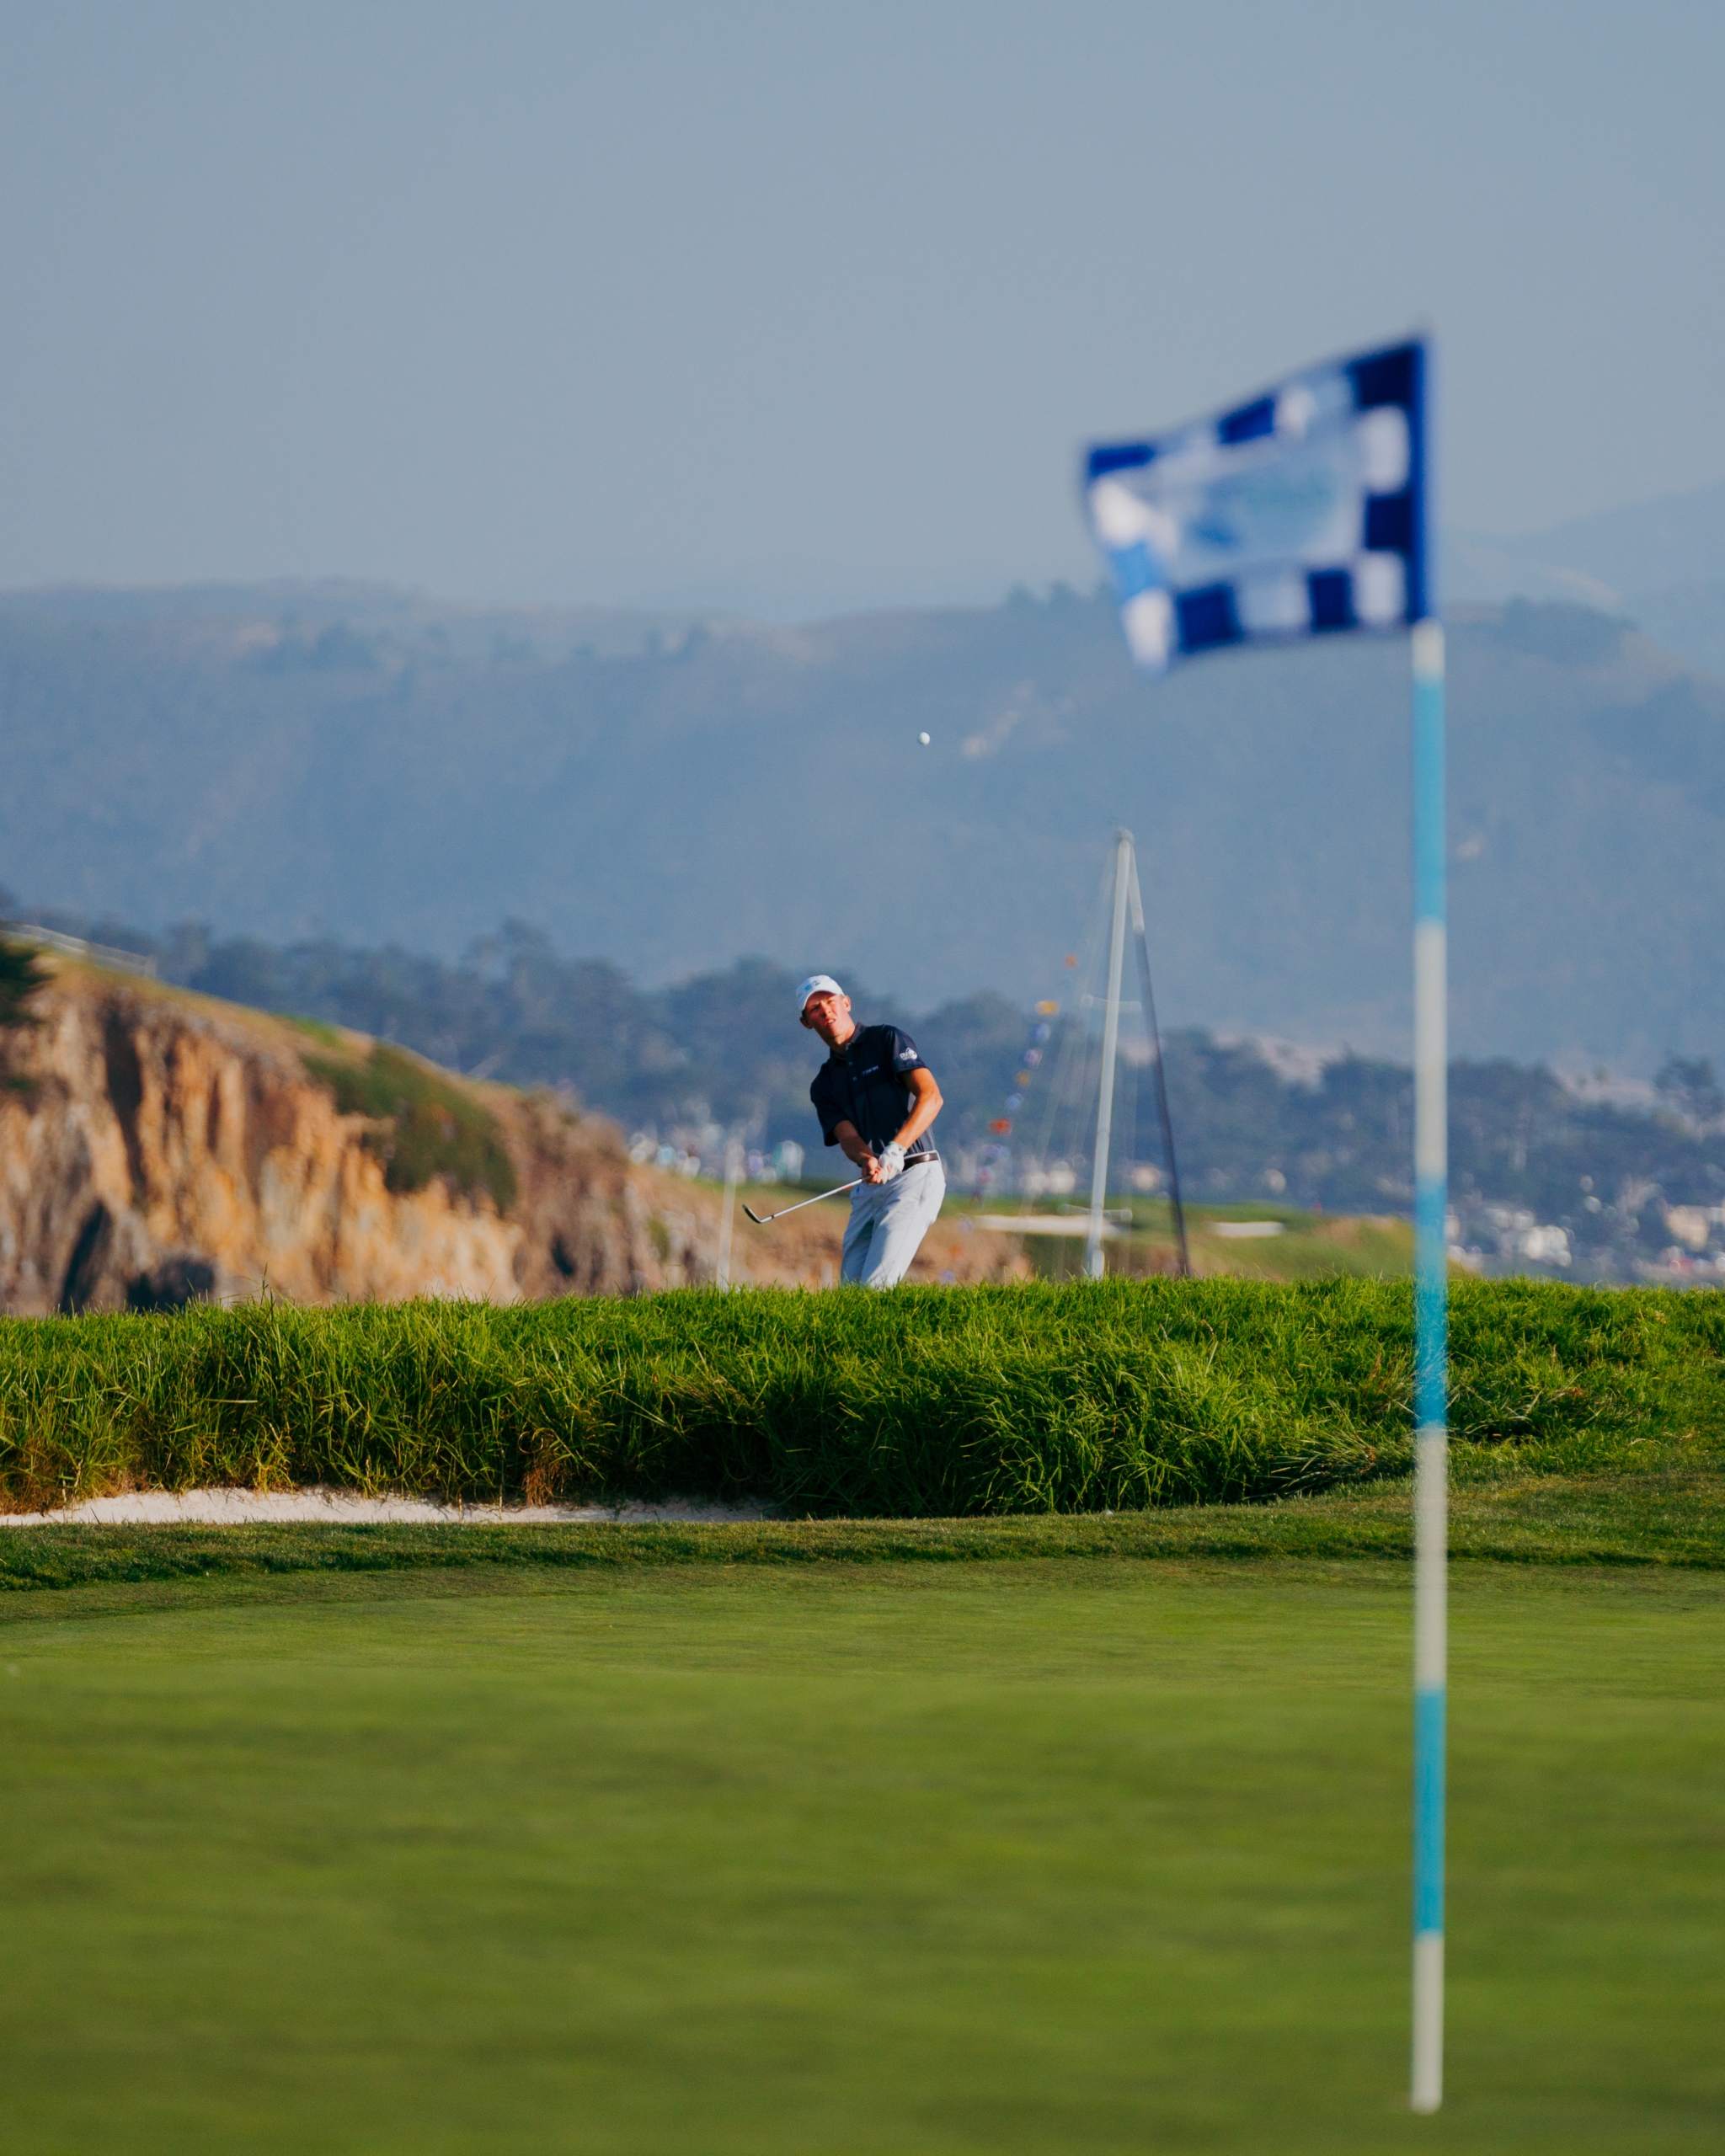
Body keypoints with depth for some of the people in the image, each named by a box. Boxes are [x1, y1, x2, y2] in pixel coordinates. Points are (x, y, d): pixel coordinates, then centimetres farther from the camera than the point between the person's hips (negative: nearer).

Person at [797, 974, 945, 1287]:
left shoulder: (888, 1040, 0)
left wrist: (896, 1149, -28)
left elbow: (930, 1097, -14)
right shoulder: (823, 1085, 15)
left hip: (915, 1176, -7)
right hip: (870, 1188, 7)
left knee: (875, 1286, -19)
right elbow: (847, 1136, -2)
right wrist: (867, 1160, -27)